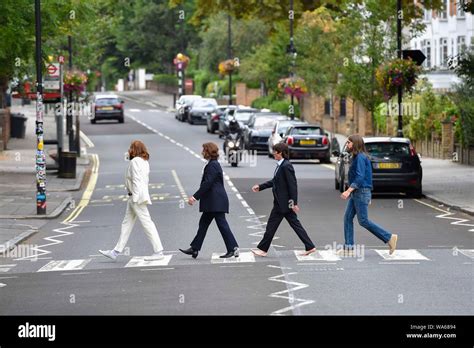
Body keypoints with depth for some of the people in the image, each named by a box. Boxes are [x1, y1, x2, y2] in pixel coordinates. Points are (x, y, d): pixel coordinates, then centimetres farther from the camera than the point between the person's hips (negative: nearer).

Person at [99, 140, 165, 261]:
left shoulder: (135, 161, -14)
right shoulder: (145, 162, 14)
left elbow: (136, 181, -20)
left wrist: (135, 198, -20)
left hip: (137, 198, -11)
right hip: (134, 198, 11)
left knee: (147, 223, -8)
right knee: (127, 224, 13)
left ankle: (159, 252, -7)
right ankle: (116, 252, 17)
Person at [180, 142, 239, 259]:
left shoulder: (212, 166, -15)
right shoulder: (214, 164, 16)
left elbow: (207, 183, -21)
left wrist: (195, 197, -20)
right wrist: (196, 197, 23)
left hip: (216, 202, -11)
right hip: (213, 202, 11)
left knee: (222, 224, -7)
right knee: (203, 223, 13)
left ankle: (233, 249, -5)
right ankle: (194, 249, 17)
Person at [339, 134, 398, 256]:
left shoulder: (360, 157, -15)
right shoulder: (357, 157, 15)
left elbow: (360, 177, -24)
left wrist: (348, 191, -30)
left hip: (361, 192, -10)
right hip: (356, 194, 10)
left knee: (363, 221, -7)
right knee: (348, 218, 6)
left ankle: (389, 238, -1)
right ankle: (348, 248, 6)